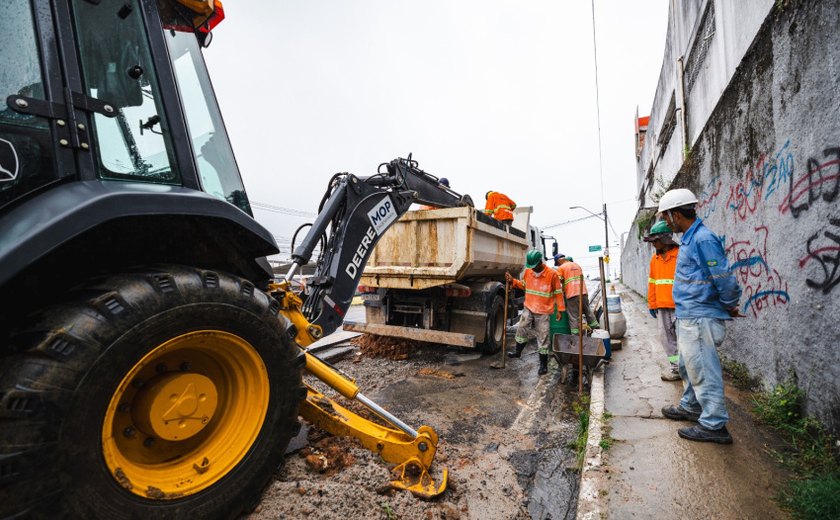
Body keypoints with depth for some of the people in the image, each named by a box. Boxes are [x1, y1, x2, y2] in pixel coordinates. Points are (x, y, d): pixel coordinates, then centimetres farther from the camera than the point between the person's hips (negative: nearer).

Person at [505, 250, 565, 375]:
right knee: (521, 330, 14)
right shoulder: (528, 271, -1)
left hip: (543, 312, -4)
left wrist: (560, 309, -7)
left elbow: (558, 292, -7)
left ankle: (543, 364, 17)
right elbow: (523, 285, 16)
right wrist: (513, 281, -1)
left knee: (542, 338, 3)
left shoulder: (552, 273, -15)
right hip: (528, 309, 5)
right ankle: (518, 352, 38)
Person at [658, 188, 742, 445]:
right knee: (689, 366, 22)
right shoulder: (690, 238, 13)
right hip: (689, 317, 10)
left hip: (700, 319, -10)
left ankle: (714, 425, 12)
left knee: (703, 371, 0)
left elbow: (725, 279, -20)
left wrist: (730, 306, -5)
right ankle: (690, 407, 38)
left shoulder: (703, 239, -19)